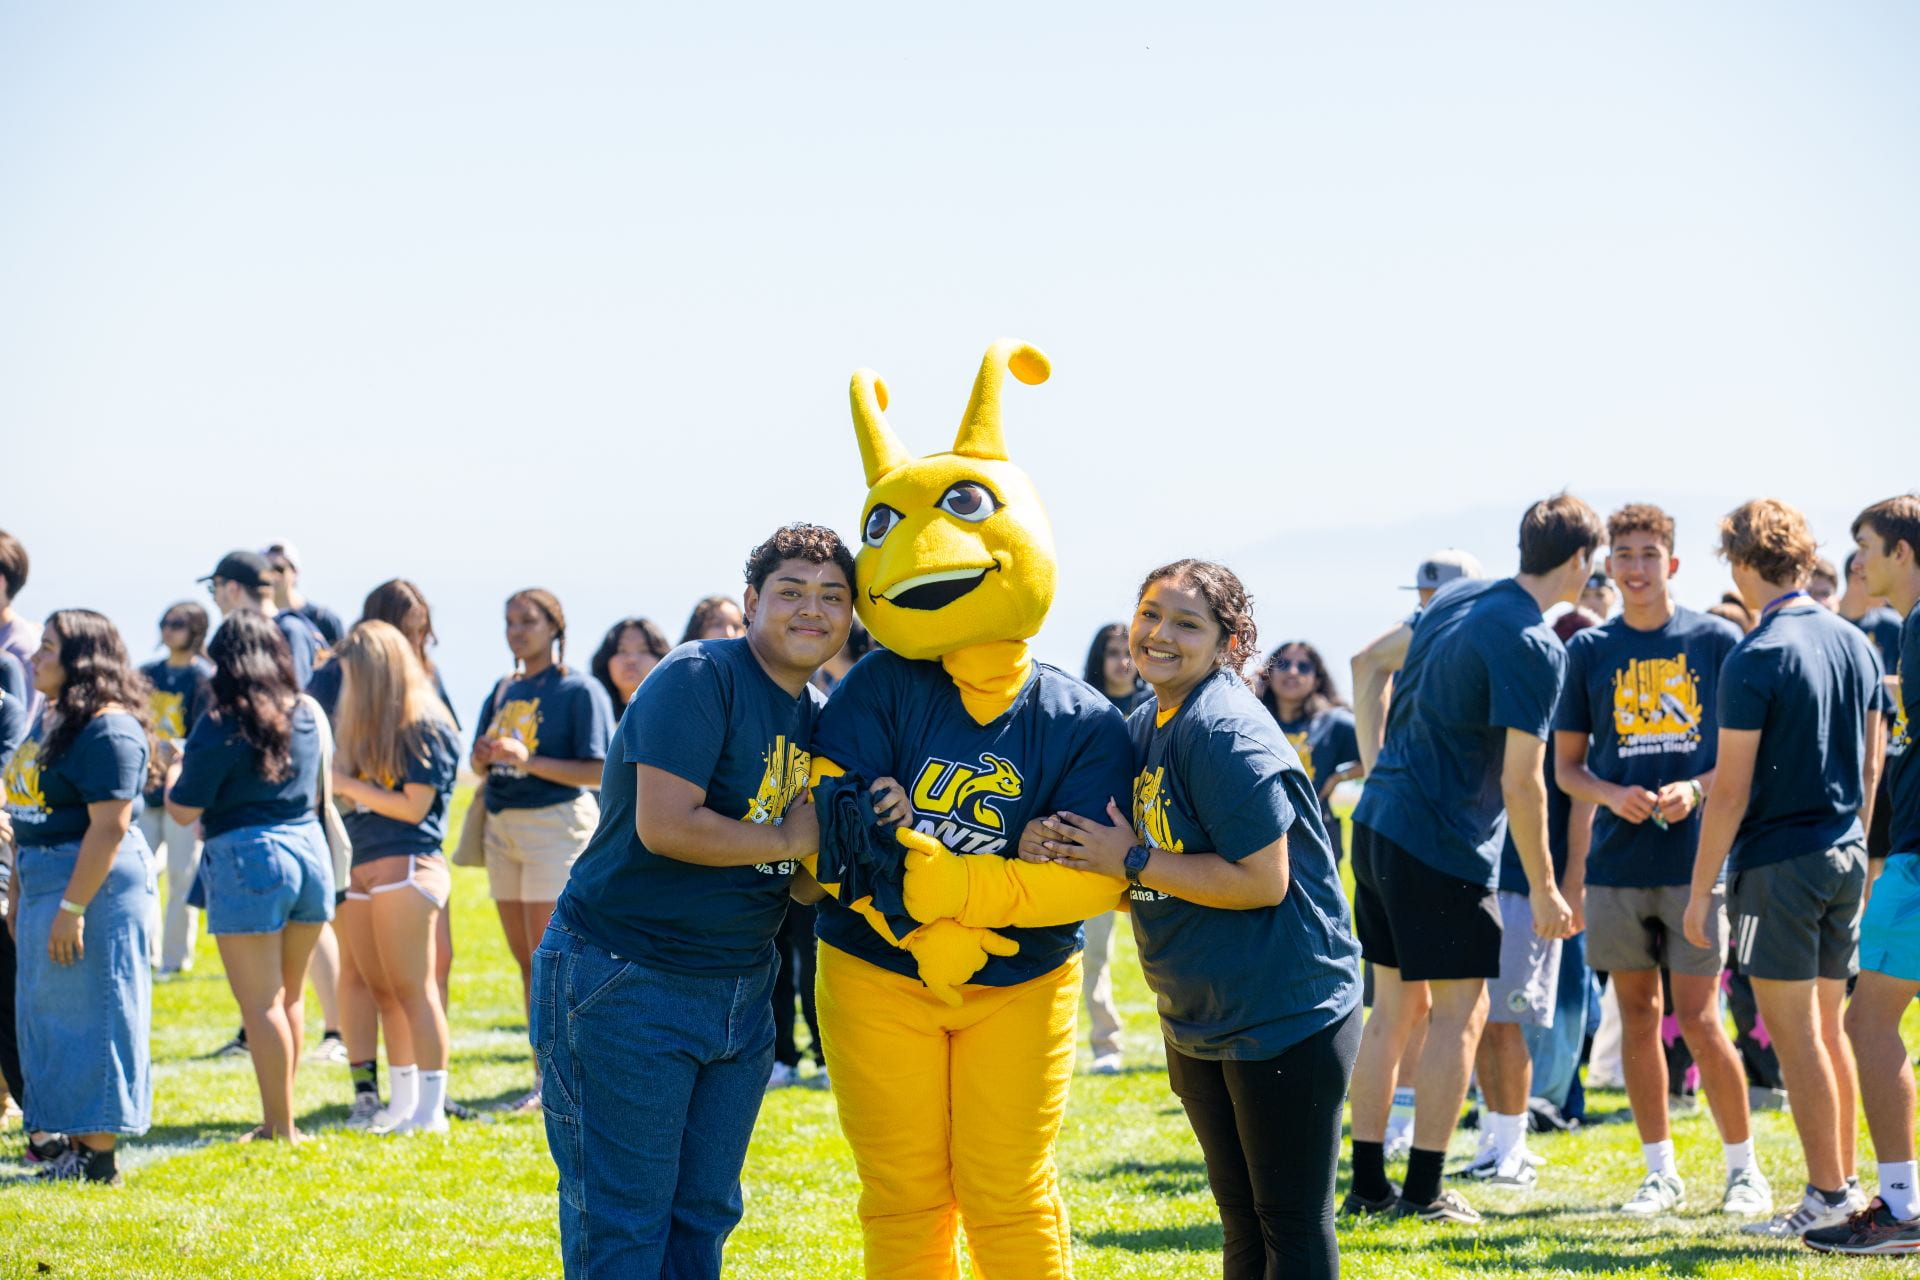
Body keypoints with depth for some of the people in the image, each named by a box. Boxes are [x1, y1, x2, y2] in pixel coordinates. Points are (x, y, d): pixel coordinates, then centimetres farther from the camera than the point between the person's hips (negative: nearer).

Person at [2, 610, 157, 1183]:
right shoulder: (51, 721, 15)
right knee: (47, 1018, 12)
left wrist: (72, 907, -24)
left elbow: (109, 827, -22)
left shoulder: (109, 731, -17)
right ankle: (76, 1147, 18)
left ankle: (100, 1157, 1)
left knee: (90, 1017, -5)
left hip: (95, 884, -10)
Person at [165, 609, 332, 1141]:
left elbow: (183, 811, -9)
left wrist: (175, 769, 10)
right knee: (290, 997, 16)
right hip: (309, 848, 6)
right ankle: (279, 1117, 22)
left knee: (261, 1003, -2)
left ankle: (281, 1127, -1)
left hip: (247, 858, -6)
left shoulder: (221, 726, -11)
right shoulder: (305, 714, 8)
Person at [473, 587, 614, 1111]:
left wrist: (527, 759, -20)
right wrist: (485, 755, -6)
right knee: (526, 959, 7)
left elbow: (596, 772, -12)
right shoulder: (503, 690, 15)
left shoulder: (579, 690, -5)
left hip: (556, 822, -7)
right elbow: (482, 766, 18)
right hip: (503, 825, 7)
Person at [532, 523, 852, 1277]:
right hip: (624, 983, -8)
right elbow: (665, 825, -25)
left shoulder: (820, 717, 12)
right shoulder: (698, 678, -14)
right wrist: (789, 840, -14)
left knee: (703, 1217, 13)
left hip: (740, 989, 8)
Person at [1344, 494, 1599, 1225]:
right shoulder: (1535, 648, -15)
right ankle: (1425, 1192, 2)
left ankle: (1368, 1184, 16)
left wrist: (1374, 751, 32)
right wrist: (1544, 888, -11)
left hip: (1378, 826, 8)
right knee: (1459, 1015, 1)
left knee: (1394, 1009, 13)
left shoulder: (1455, 602, 10)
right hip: (1446, 847, -8)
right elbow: (1520, 782, -17)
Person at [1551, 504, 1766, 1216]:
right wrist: (1612, 796, -10)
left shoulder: (1716, 642, 1)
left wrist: (1695, 789, -14)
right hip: (1617, 863, 3)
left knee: (1698, 1019, -5)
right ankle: (1660, 1172, 16)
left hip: (1696, 857, -3)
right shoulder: (1588, 651, 7)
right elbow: (1567, 764, 10)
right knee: (1638, 1016, 7)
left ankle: (1743, 1168, 9)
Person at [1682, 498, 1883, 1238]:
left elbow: (1732, 789, -15)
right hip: (1846, 857, 7)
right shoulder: (1855, 644, 8)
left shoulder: (1756, 657, -14)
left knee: (1796, 1034, -2)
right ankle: (1844, 1185, 18)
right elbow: (1872, 766, 14)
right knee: (1828, 1027, 14)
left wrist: (1700, 891, -9)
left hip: (1778, 864, -7)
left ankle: (1828, 1194, -1)